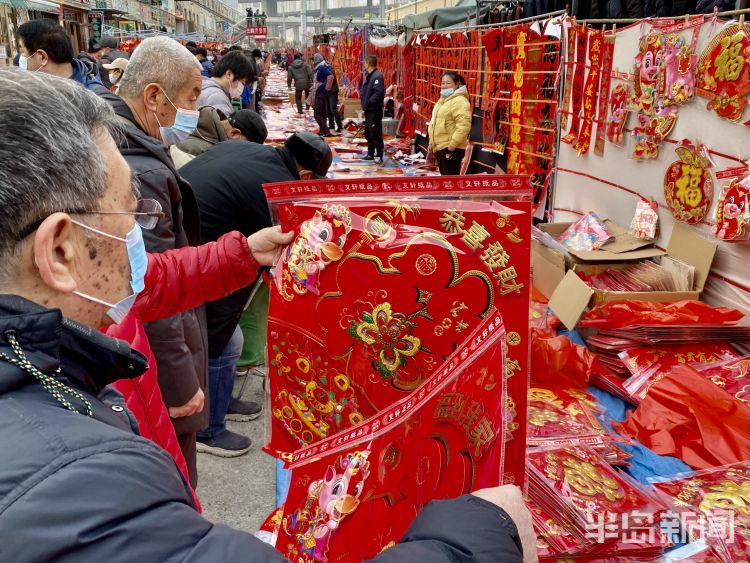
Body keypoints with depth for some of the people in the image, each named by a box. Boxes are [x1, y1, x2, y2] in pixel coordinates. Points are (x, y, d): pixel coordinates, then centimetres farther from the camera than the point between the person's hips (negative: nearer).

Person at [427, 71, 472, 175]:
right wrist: (431, 143, 22)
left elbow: (463, 126, -24)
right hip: (439, 147, 10)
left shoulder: (460, 101, -14)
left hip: (451, 148, -10)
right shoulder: (443, 99, 17)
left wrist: (452, 146, -25)